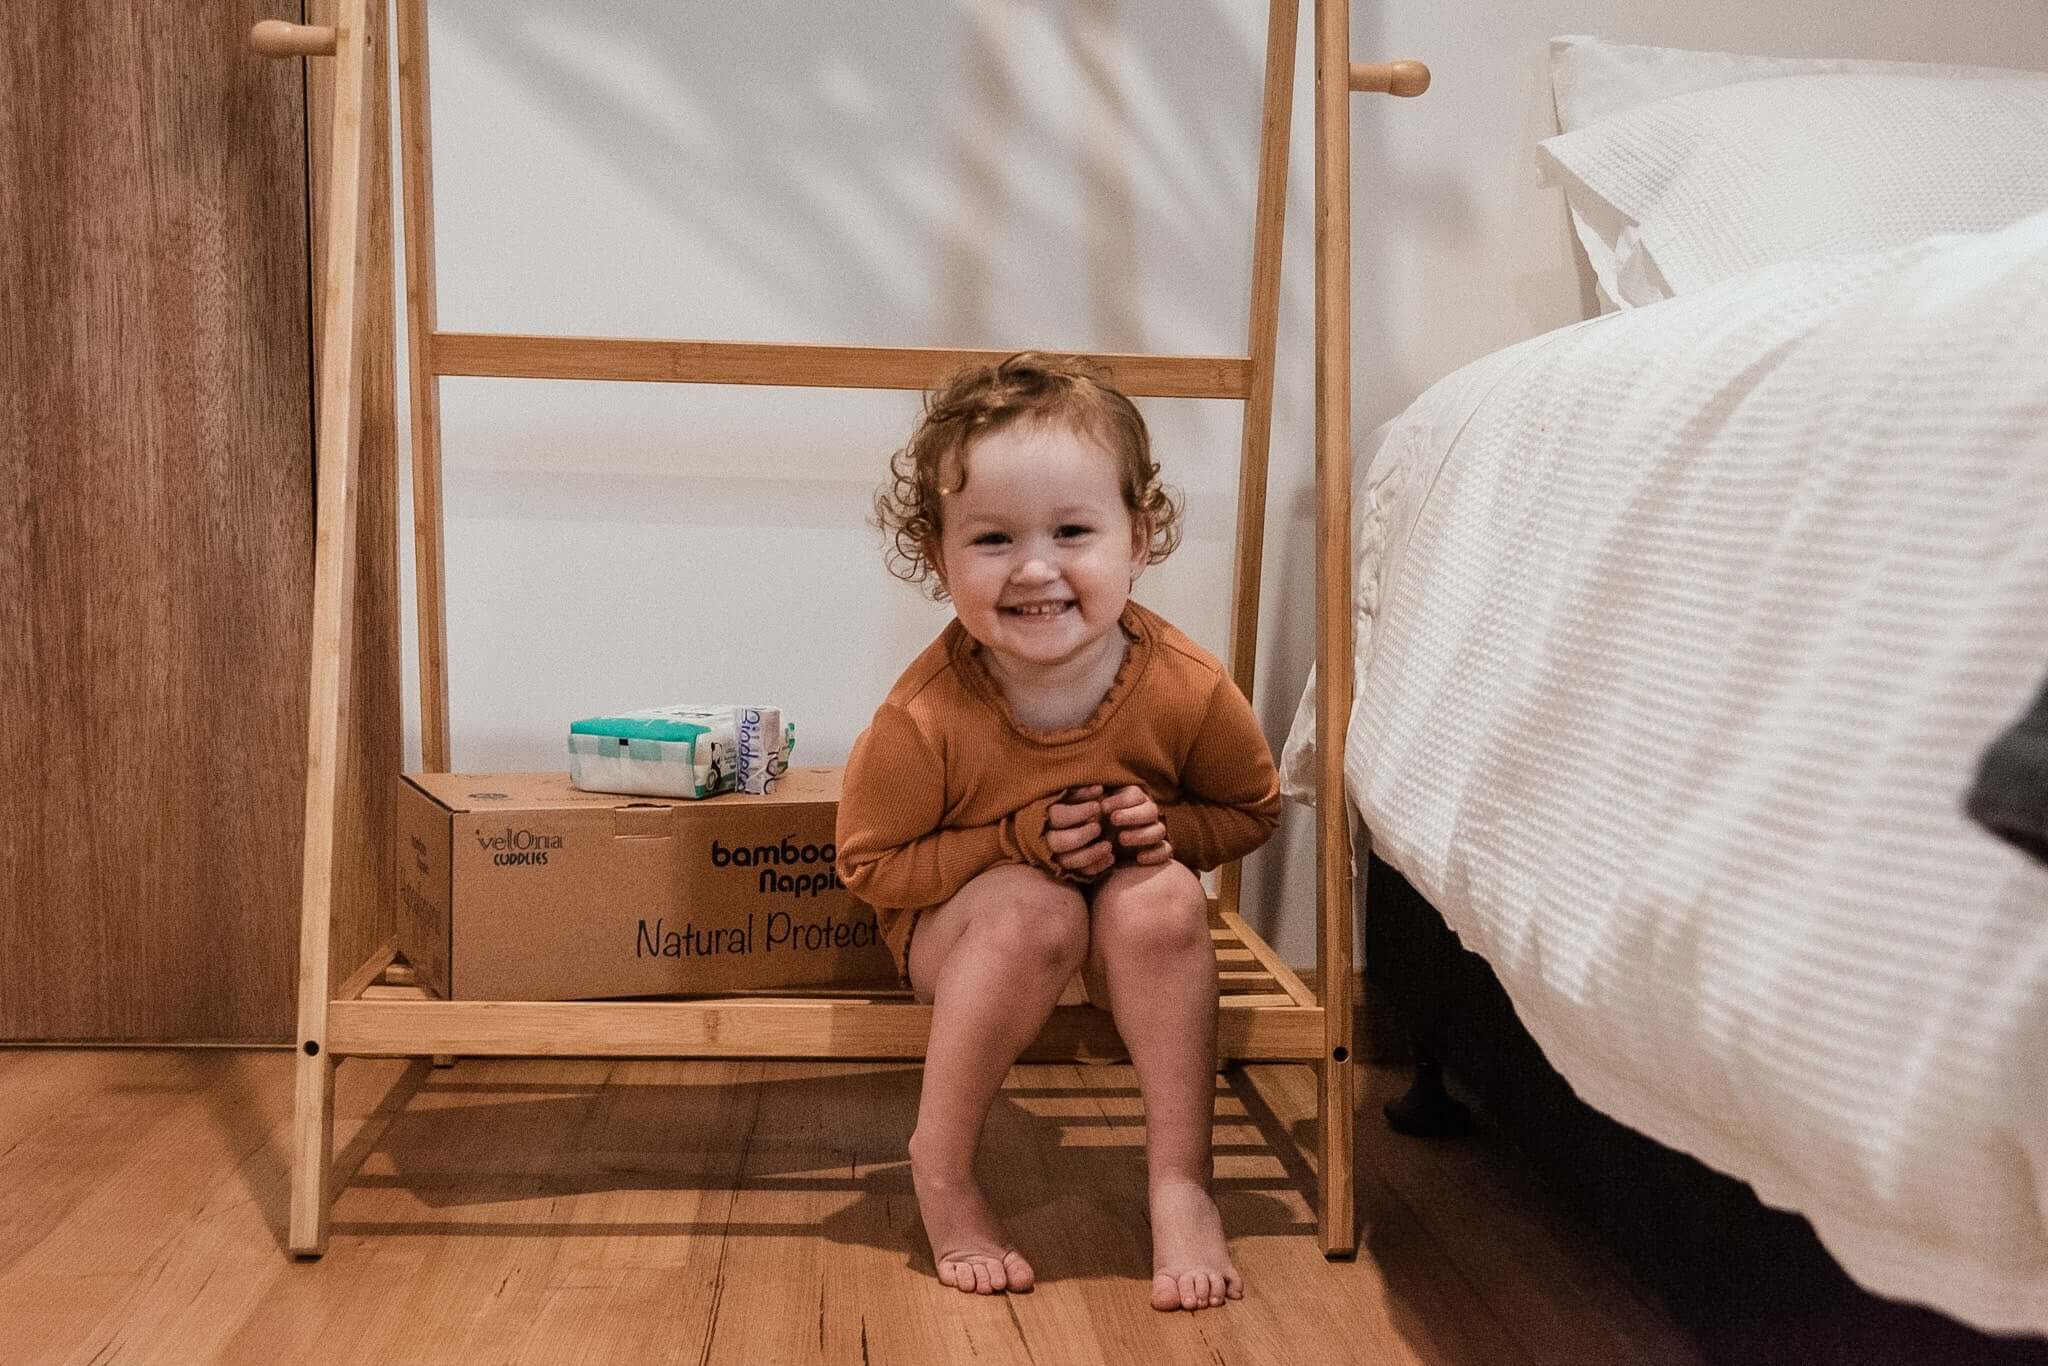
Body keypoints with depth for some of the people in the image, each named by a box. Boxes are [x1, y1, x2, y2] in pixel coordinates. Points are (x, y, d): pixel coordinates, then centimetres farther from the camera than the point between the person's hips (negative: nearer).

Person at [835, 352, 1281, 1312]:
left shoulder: (1187, 690, -22)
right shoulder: (927, 718, -29)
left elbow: (1253, 810, -2)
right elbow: (870, 863, -15)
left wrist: (1166, 828, -23)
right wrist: (1021, 842, -27)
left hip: (1127, 935, 2)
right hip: (958, 923, -2)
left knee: (1161, 900, -30)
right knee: (1034, 912, -34)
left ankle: (1180, 1184, -17)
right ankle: (940, 1168, -14)